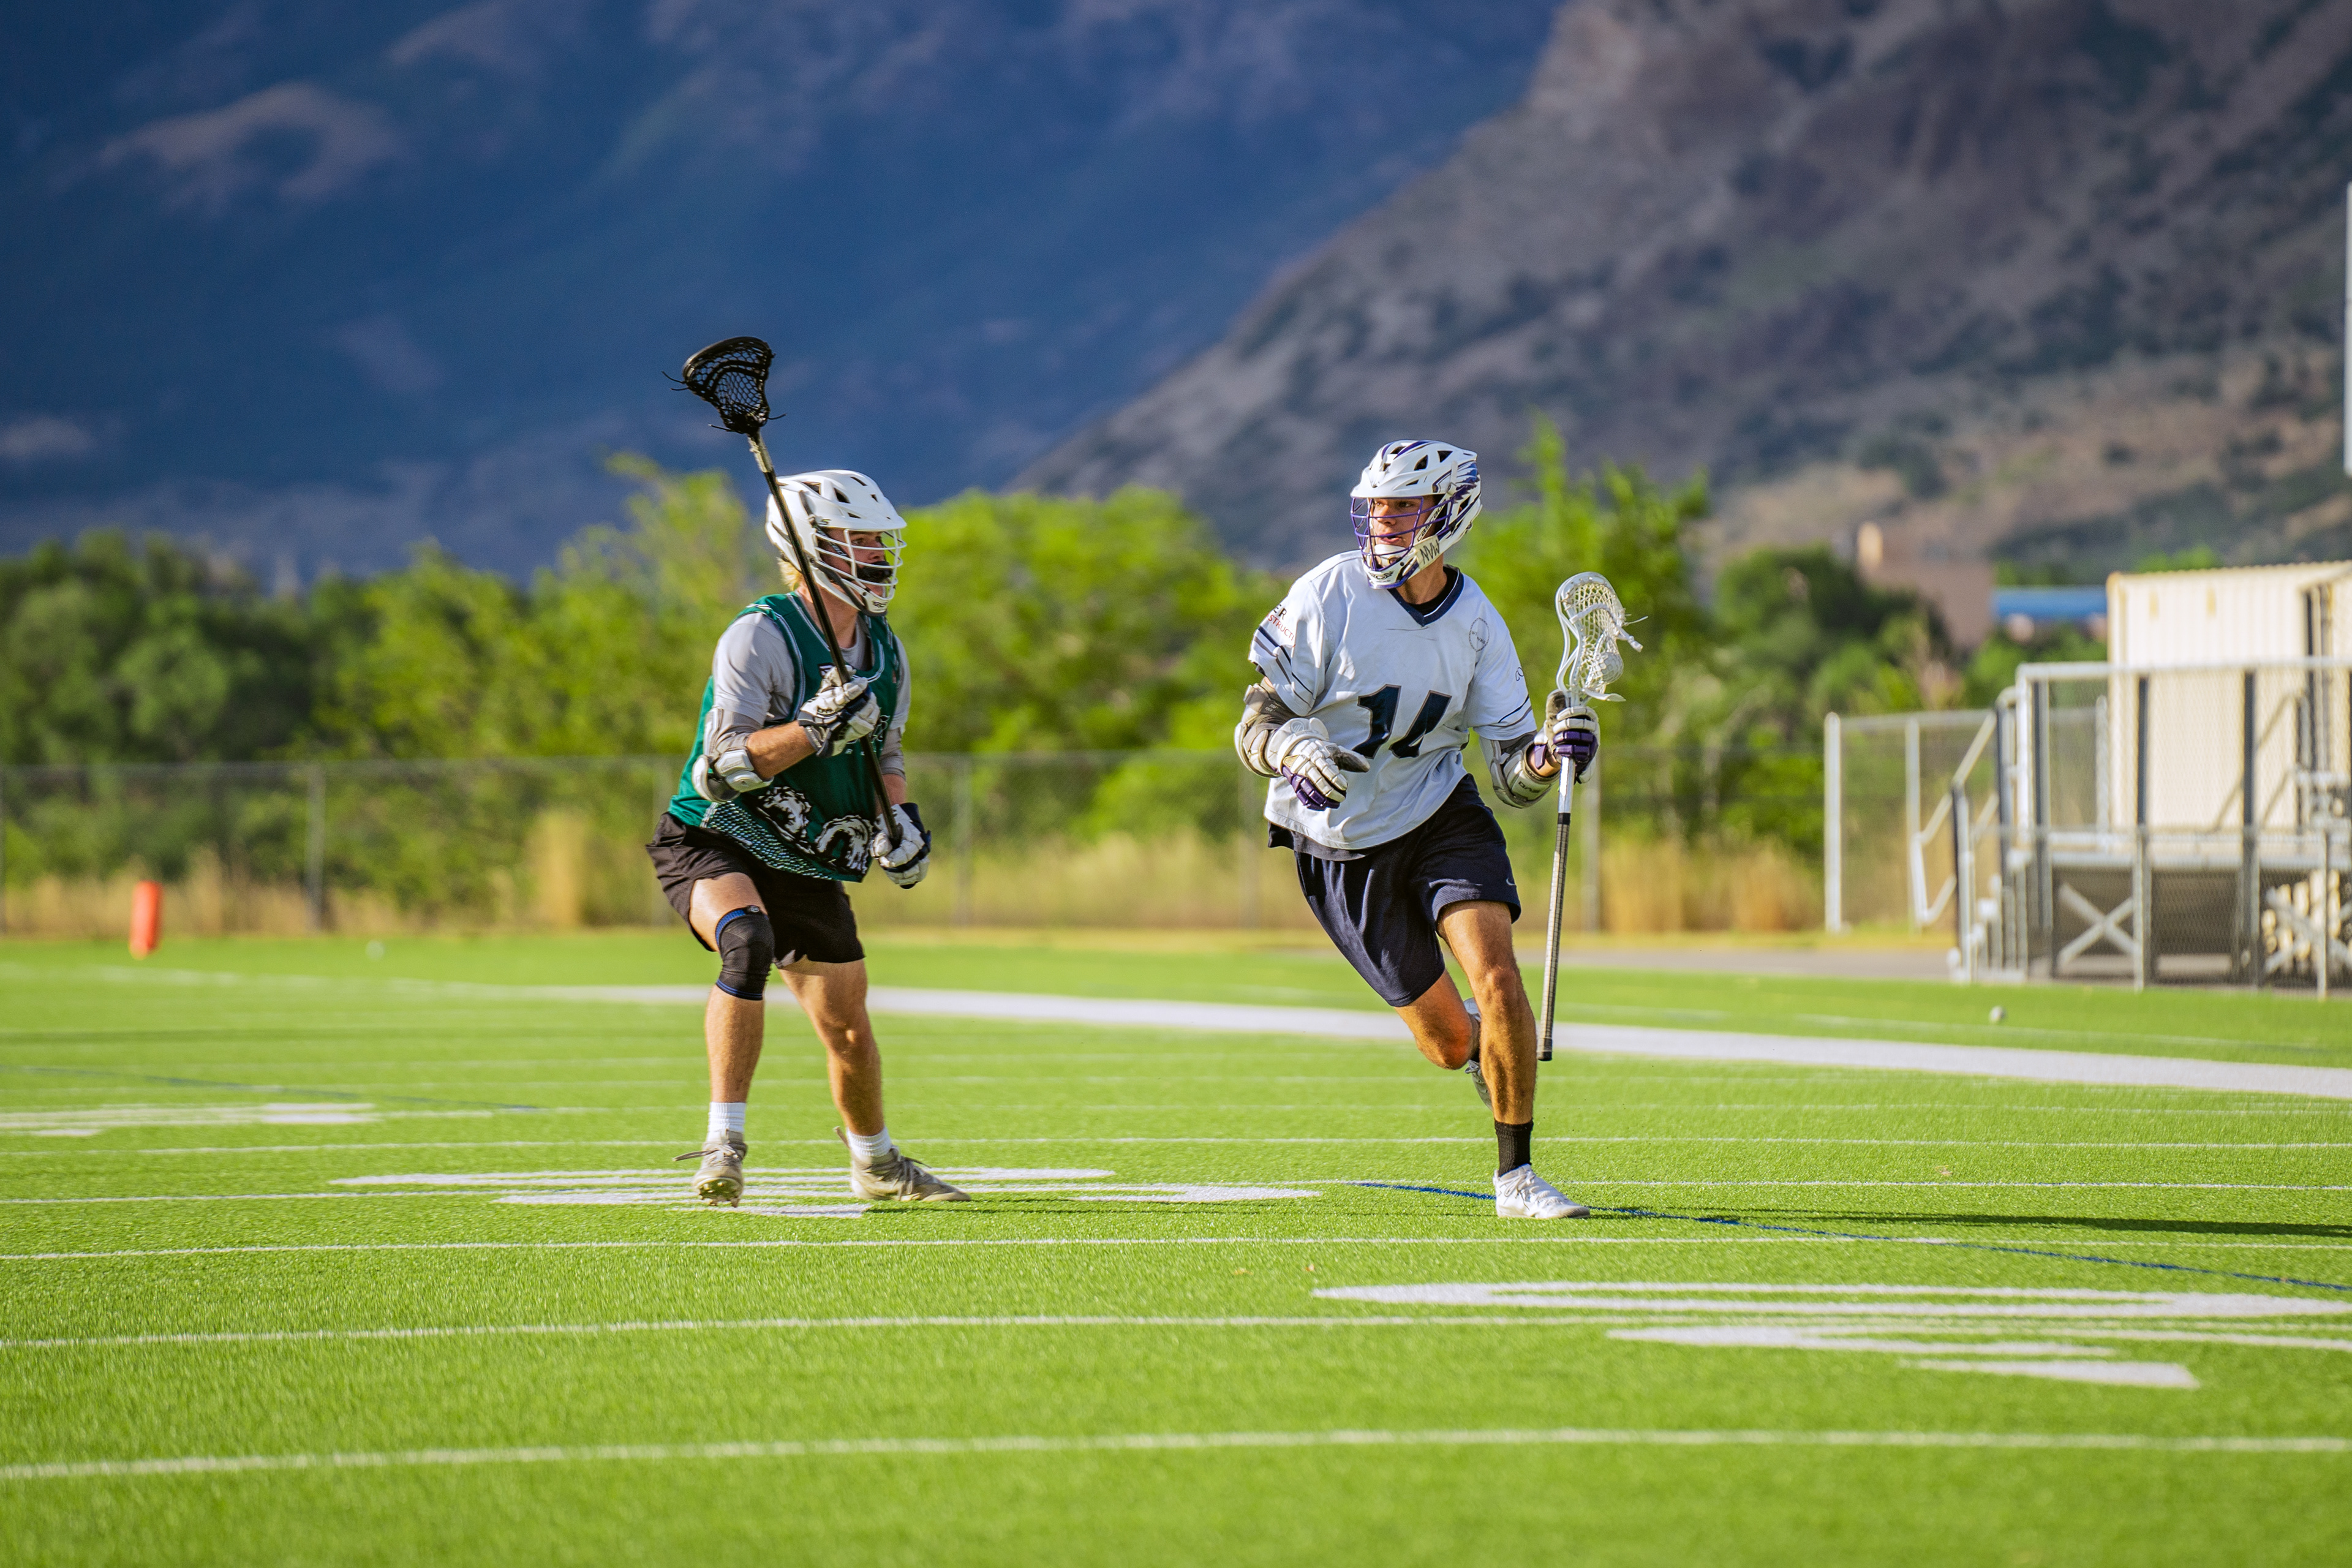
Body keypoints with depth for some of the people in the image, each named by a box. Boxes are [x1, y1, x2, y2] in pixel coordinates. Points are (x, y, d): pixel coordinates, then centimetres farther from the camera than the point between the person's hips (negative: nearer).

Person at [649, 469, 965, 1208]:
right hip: (714, 843, -7)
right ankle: (724, 1142, -35)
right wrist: (815, 729, -34)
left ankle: (876, 1163, 40)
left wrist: (899, 819, 0)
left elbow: (885, 753, 20)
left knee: (846, 1025, 14)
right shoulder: (760, 639, -19)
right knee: (748, 940, -37)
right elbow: (719, 771, -24)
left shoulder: (885, 653, 5)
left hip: (806, 865, 7)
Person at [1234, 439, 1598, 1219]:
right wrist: (1297, 750, -36)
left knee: (1499, 979, -21)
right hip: (1341, 843, -2)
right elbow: (1256, 727, -13)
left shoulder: (1477, 626, -6)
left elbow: (1512, 777, -5)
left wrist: (1549, 755, -27)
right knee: (1451, 1044, 1)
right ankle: (1487, 1046, 41)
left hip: (1441, 815, 2)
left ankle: (1515, 1177, -7)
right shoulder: (1327, 597, -15)